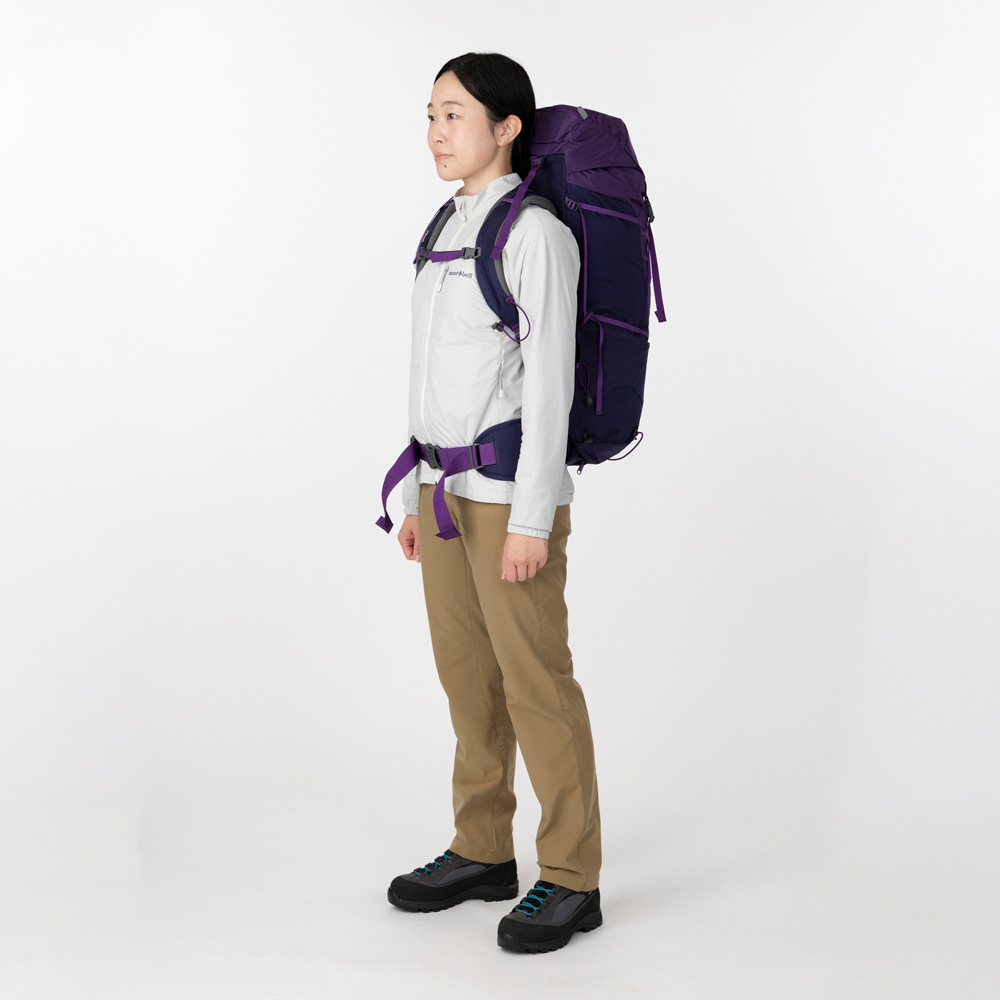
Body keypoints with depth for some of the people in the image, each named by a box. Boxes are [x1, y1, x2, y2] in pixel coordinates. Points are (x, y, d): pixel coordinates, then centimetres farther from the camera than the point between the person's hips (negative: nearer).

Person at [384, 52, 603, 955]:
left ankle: (571, 879, 8)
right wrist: (420, 493, 16)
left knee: (535, 682, -2)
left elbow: (549, 381, -15)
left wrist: (532, 517, -18)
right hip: (447, 489, 8)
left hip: (509, 494, -8)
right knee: (466, 674, 14)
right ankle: (483, 851, 27)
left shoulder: (535, 232, -11)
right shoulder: (452, 229, 14)